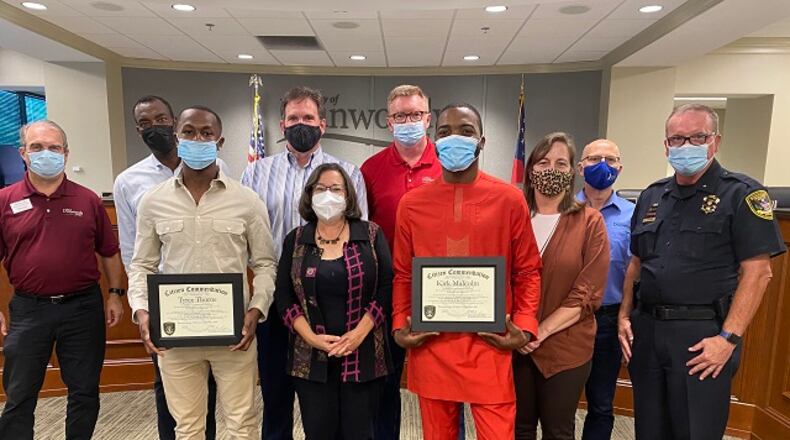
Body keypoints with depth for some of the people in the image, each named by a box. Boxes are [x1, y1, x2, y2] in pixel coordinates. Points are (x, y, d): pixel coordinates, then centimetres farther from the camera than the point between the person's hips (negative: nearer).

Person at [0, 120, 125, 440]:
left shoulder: (88, 200, 2)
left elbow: (109, 253, 7)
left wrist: (115, 294, 3)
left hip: (83, 306, 0)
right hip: (28, 309, 0)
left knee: (85, 392, 11)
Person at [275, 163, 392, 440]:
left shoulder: (371, 235, 1)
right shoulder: (295, 240, 7)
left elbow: (386, 288, -4)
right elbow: (284, 297, 3)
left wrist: (359, 334, -13)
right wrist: (312, 337, -9)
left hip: (363, 355, -1)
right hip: (311, 358, 2)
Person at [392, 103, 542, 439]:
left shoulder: (509, 199, -2)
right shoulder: (412, 203, 2)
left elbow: (528, 271, 4)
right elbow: (403, 274, 8)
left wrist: (524, 327, -7)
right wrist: (400, 325, -2)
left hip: (490, 345, -1)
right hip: (429, 345, 2)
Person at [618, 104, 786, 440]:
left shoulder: (742, 194, -5)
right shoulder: (651, 196, 10)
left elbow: (757, 271, -10)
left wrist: (729, 338, -16)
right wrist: (625, 315, 7)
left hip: (703, 335, -5)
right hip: (646, 328, 5)